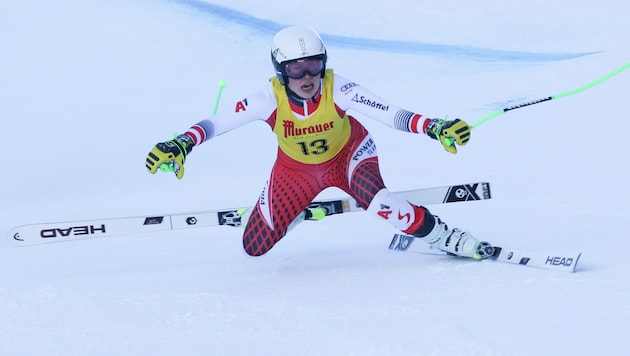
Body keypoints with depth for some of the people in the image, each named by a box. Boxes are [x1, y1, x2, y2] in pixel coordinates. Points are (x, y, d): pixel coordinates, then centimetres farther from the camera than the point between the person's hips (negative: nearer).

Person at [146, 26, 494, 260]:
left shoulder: (337, 89, -33)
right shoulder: (270, 98, -31)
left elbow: (392, 115, -39)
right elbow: (218, 122, -32)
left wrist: (433, 127, -53)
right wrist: (181, 144, -49)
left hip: (348, 154, -2)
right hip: (296, 168, 2)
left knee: (376, 199, -37)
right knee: (255, 248, 3)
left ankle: (445, 238, -17)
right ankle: (300, 210, 35)